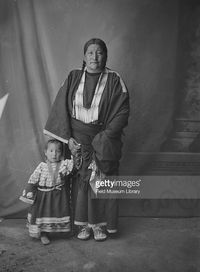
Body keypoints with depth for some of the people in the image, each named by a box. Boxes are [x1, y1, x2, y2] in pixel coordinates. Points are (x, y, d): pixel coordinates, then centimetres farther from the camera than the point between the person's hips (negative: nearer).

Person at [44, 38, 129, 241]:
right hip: (77, 139, 1)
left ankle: (100, 224, 17)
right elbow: (61, 109, 0)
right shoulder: (73, 78, 3)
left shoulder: (113, 80, -2)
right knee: (81, 181, 3)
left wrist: (105, 137, -14)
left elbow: (122, 111, -6)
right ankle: (84, 224, 18)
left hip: (103, 139, -1)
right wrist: (68, 138, -9)